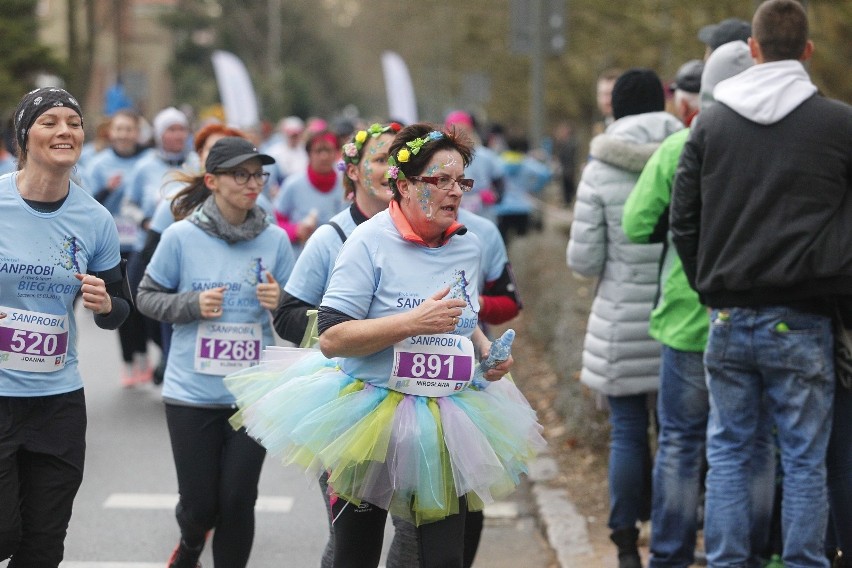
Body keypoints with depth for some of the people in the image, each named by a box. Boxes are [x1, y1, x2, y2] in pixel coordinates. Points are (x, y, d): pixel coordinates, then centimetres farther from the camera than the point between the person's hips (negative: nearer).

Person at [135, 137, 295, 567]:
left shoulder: (275, 240, 0)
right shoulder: (182, 237, -6)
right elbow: (147, 297, 2)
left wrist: (280, 302, -14)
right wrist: (193, 304, -15)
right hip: (192, 393, -1)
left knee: (238, 501, 0)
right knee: (200, 504, 6)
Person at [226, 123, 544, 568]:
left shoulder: (468, 246, 5)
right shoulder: (371, 241, -12)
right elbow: (330, 339, -19)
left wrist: (485, 349, 2)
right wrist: (414, 322, -26)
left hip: (445, 424, 4)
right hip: (370, 420, -4)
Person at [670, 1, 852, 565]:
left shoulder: (712, 122, 5)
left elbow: (683, 218, 8)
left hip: (728, 318, 3)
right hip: (802, 323, -3)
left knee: (728, 450, 11)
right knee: (804, 458, 4)